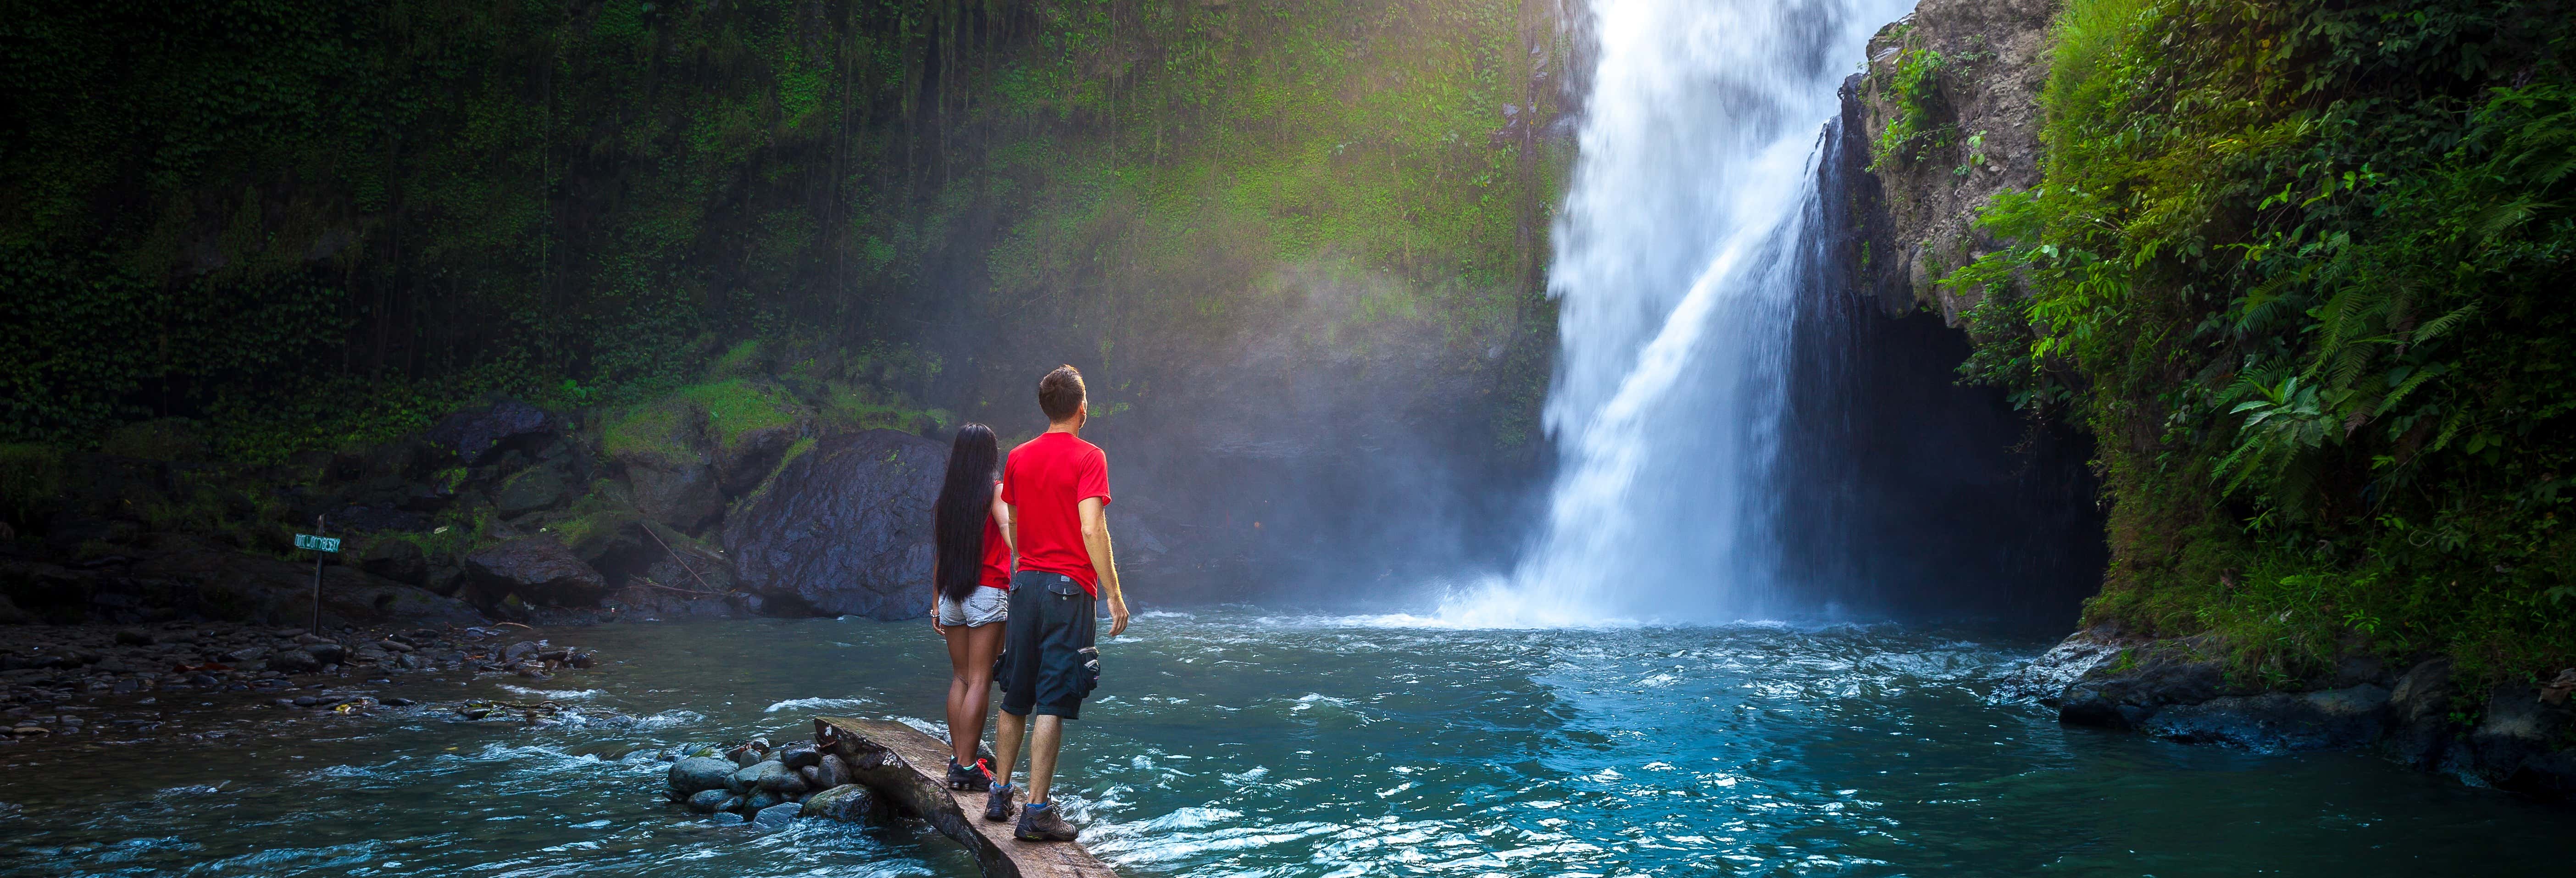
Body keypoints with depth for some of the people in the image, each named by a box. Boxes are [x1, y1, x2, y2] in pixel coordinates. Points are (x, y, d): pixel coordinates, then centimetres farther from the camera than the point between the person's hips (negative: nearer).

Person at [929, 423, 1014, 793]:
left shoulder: (946, 497, 10)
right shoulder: (995, 491, -5)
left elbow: (939, 556, 13)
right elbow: (1010, 537, -19)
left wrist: (936, 605, 18)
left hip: (951, 595, 6)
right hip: (987, 593, -5)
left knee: (960, 678, 12)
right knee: (980, 680, -4)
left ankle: (956, 761, 12)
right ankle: (967, 766, -7)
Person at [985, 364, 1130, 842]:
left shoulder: (1018, 457, 9)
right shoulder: (1088, 457, -9)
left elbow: (1012, 528, 13)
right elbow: (1092, 530, -16)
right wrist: (1114, 595, -12)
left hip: (1025, 584, 6)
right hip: (1069, 588, -6)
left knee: (1016, 698, 16)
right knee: (1053, 703, -4)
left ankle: (1000, 794, 22)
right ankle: (1037, 811, -5)